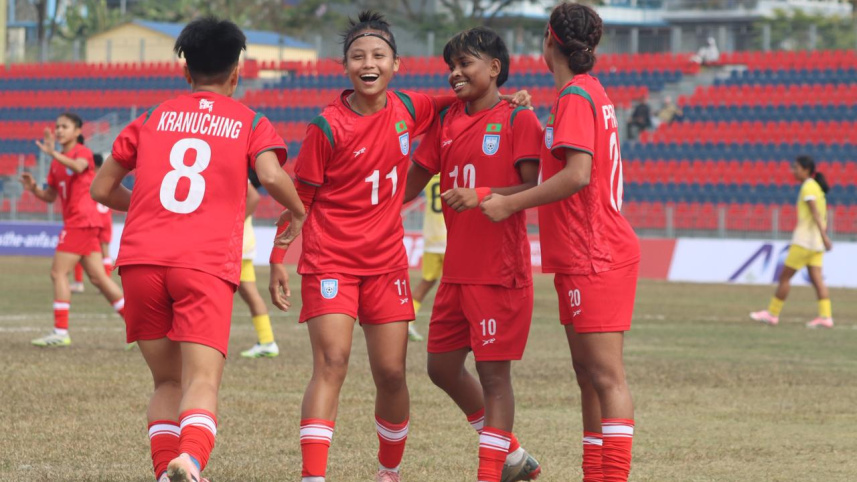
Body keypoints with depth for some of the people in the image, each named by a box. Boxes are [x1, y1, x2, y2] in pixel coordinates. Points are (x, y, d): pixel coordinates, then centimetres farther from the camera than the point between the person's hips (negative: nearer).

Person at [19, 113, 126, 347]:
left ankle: (61, 332, -9)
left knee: (58, 272, -10)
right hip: (75, 221, 9)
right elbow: (50, 196, 20)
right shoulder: (57, 163, 18)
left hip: (81, 220, -9)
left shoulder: (82, 152, -6)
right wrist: (34, 188, 0)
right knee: (98, 277, 7)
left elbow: (78, 167, -31)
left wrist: (54, 154, -45)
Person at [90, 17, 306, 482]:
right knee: (202, 383, -11)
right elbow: (272, 176, -6)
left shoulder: (152, 119, 20)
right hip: (207, 265, -3)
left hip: (140, 259, 3)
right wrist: (298, 213, 13)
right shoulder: (249, 122, 13)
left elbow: (102, 188, 23)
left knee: (168, 383, 15)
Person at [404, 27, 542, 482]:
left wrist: (480, 195, -27)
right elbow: (413, 181, 17)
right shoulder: (446, 121, 12)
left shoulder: (518, 120, -7)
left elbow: (534, 189, -14)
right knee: (442, 366, 11)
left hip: (501, 271, -8)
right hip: (457, 270, 8)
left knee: (493, 372, -5)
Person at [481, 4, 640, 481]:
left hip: (594, 258, -10)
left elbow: (577, 174, -23)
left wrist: (510, 204, -17)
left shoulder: (576, 95, -13)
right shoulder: (592, 92, 16)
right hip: (588, 254, 10)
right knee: (589, 373, 13)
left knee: (607, 375, -12)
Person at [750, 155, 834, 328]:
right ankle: (825, 317, -10)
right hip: (816, 242, 9)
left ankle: (772, 314, 5)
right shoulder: (817, 187, 17)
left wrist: (824, 236, -28)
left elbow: (816, 213, -21)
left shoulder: (808, 188, -11)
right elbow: (823, 216, 20)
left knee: (785, 277, 0)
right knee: (816, 278, 0)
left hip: (804, 241, -9)